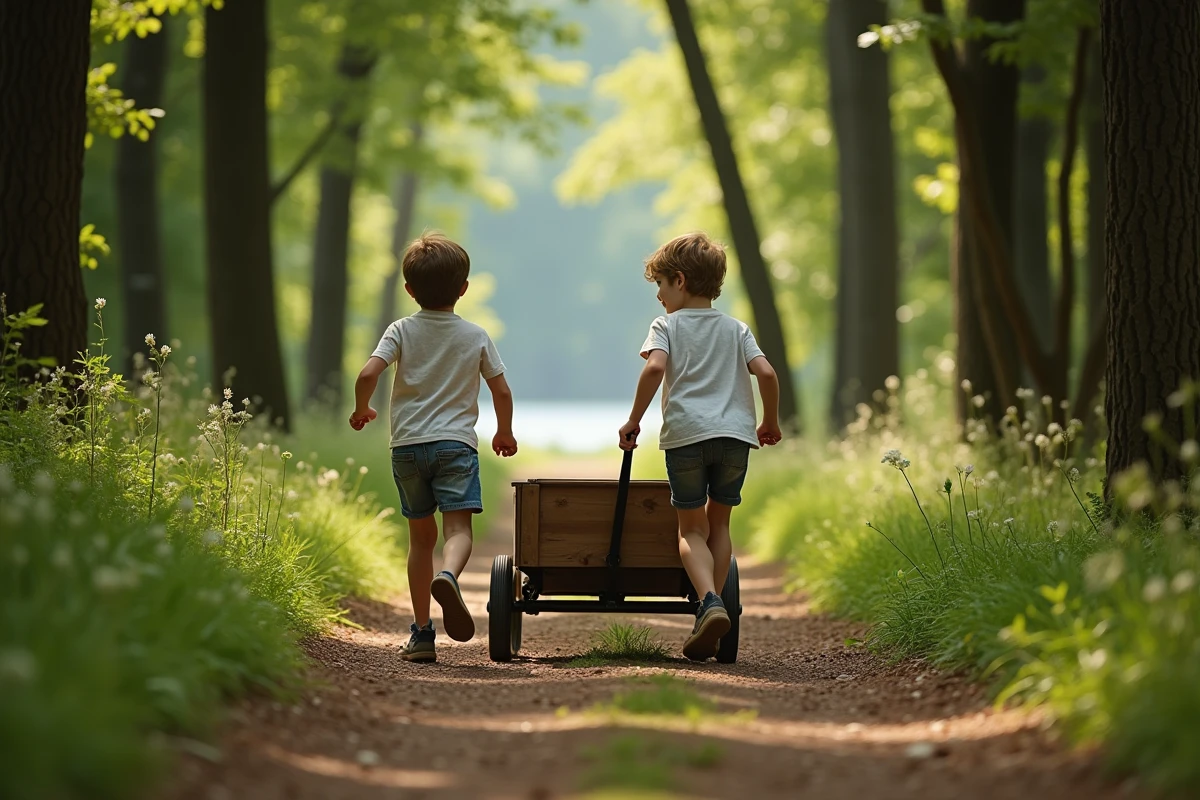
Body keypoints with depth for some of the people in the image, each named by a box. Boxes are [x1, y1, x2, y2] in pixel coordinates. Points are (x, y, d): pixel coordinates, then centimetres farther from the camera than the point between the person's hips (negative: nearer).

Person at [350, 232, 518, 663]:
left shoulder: (401, 331, 2)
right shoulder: (476, 336, 5)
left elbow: (368, 374, -11)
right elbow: (502, 391, 8)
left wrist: (361, 410, 8)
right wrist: (505, 433, 25)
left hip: (407, 445, 2)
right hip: (456, 442, -2)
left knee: (421, 536, 13)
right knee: (458, 527, -14)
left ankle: (421, 632, 14)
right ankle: (448, 576, -49)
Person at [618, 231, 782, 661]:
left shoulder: (667, 325, 6)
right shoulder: (735, 329, 16)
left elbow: (655, 367, -13)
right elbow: (766, 372, 3)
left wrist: (634, 420, -5)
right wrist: (771, 423, 17)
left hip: (686, 434, -3)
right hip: (736, 434, 3)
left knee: (691, 529, 6)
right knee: (718, 523, 16)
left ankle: (709, 602, -20)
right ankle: (711, 619, 12)